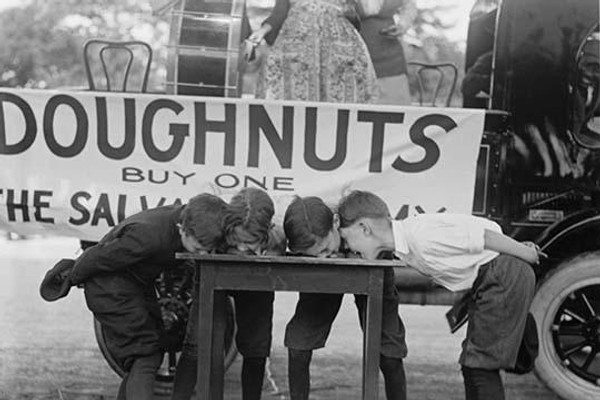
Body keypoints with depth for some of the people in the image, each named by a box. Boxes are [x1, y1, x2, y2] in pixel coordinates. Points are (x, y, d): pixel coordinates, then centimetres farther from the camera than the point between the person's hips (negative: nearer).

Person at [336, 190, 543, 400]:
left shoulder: (420, 235, -24)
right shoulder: (402, 242, 4)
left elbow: (486, 234, -20)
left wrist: (527, 255, -8)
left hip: (505, 277, -9)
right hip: (489, 281, 9)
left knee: (480, 365, -8)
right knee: (472, 364, 13)